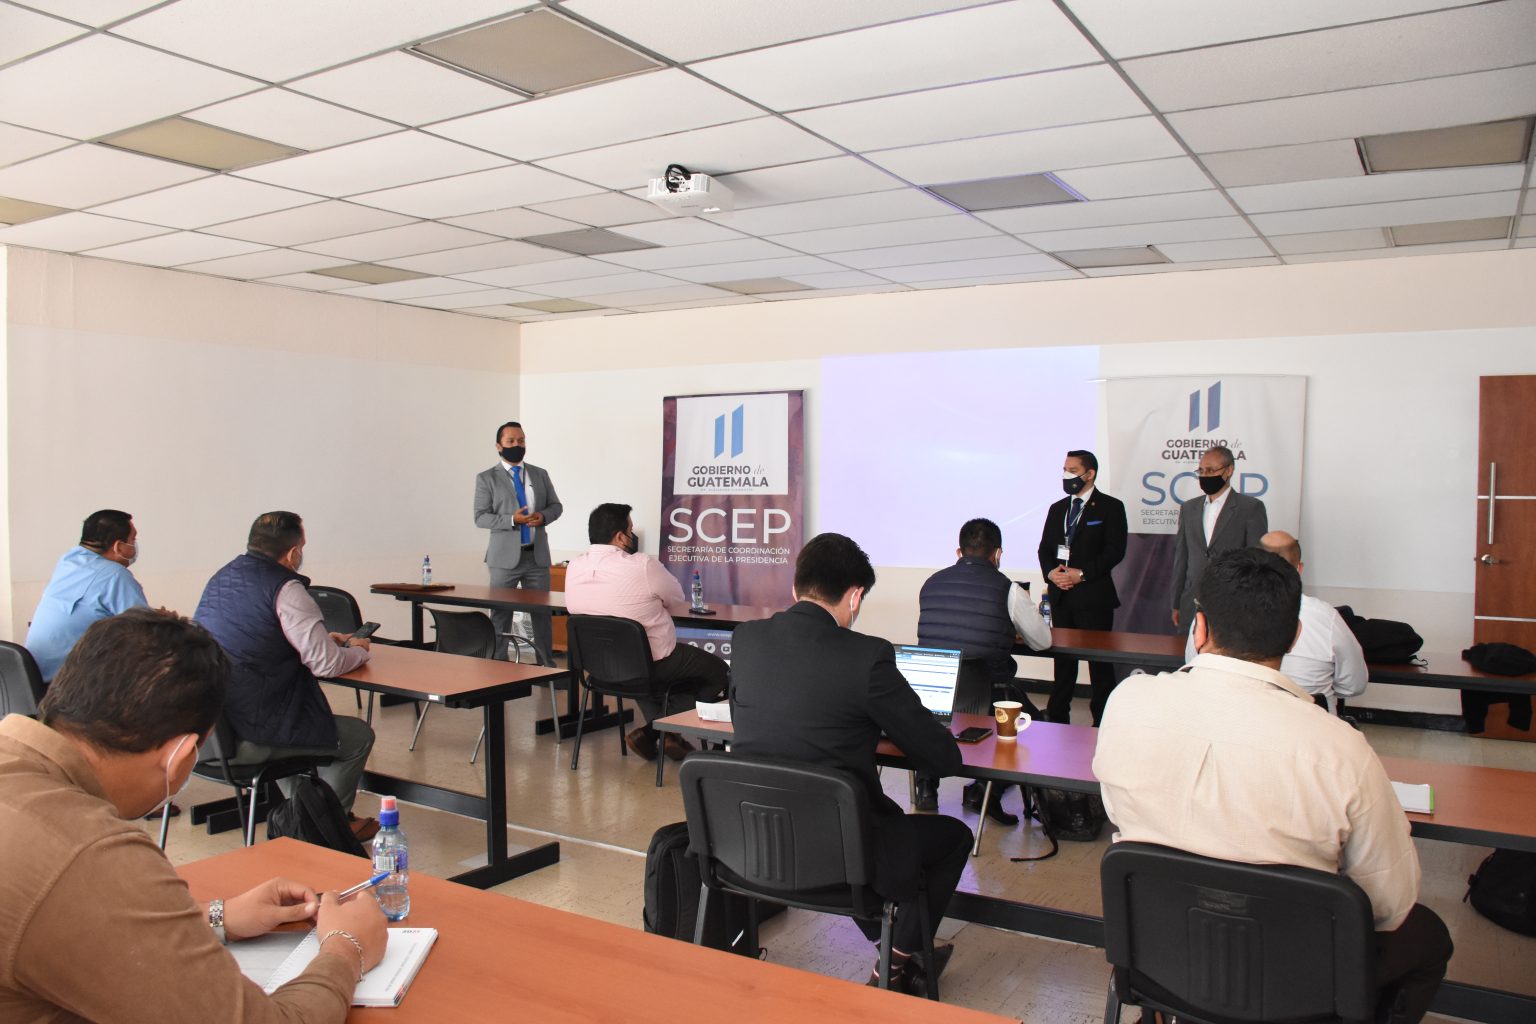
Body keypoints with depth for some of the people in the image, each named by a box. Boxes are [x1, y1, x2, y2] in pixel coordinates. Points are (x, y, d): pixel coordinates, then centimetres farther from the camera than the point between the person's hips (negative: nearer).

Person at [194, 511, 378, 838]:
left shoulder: (221, 578, 10)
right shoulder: (285, 588, -15)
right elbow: (326, 664, -17)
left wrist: (323, 639, 22)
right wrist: (358, 651, 6)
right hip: (247, 740, -9)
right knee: (359, 736, 7)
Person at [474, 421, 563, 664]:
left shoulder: (540, 475, 12)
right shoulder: (487, 479, 0)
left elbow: (556, 505, 14)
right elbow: (480, 517, -5)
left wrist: (543, 516, -9)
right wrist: (512, 520, -20)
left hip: (537, 555, 3)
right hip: (505, 556, -3)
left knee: (542, 611, 5)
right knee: (501, 613, 4)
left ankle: (546, 663, 13)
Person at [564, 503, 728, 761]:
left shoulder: (574, 567, -6)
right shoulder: (643, 566, -24)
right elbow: (677, 596, -7)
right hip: (654, 663, -6)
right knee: (719, 671, 15)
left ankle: (656, 727, 18)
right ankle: (655, 730, 7)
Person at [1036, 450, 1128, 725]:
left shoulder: (1110, 507, -2)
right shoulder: (1057, 509, 16)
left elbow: (1115, 551, -10)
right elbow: (1044, 549, 15)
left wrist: (1082, 573, -16)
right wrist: (1051, 572, -5)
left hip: (1094, 596, -5)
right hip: (1061, 595, 5)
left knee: (1099, 659, -1)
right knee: (1063, 656, 11)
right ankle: (1057, 715, 19)